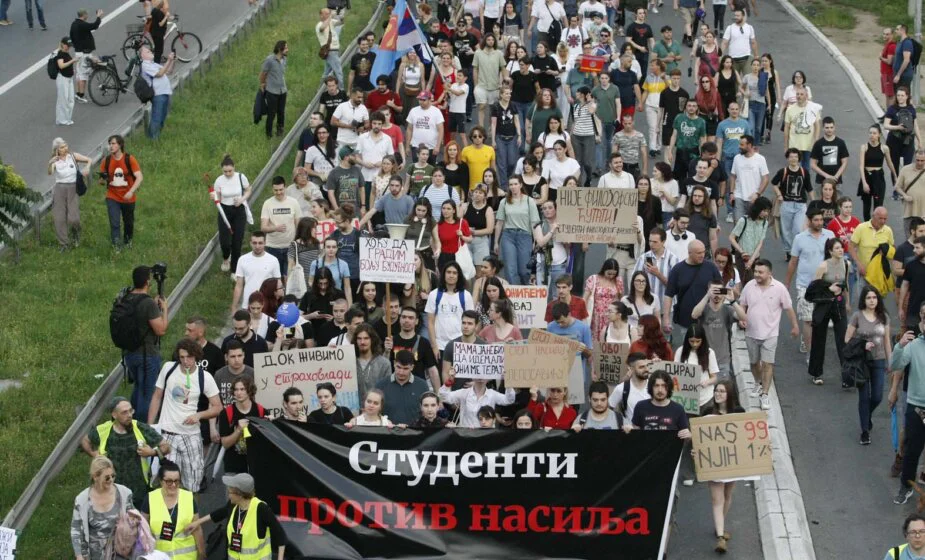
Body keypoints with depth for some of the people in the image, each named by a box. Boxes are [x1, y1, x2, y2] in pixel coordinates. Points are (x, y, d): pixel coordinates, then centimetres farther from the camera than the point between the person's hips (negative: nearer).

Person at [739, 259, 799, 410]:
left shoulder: (779, 288, -11)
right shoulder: (749, 286, -4)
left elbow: (788, 308, -1)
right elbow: (742, 305, 8)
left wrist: (794, 326, 5)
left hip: (770, 334, -3)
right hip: (751, 333, 3)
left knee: (767, 364, -8)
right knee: (754, 362, 18)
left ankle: (764, 394, -4)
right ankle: (758, 384, 43)